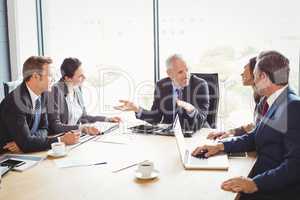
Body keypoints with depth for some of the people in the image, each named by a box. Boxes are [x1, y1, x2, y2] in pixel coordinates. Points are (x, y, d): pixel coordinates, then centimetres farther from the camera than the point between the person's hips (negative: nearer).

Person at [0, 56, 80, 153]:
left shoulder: (41, 94, 1)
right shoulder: (16, 102, -22)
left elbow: (43, 129, 5)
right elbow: (25, 142, -24)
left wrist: (23, 142, -14)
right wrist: (61, 140, -20)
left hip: (26, 153, 7)